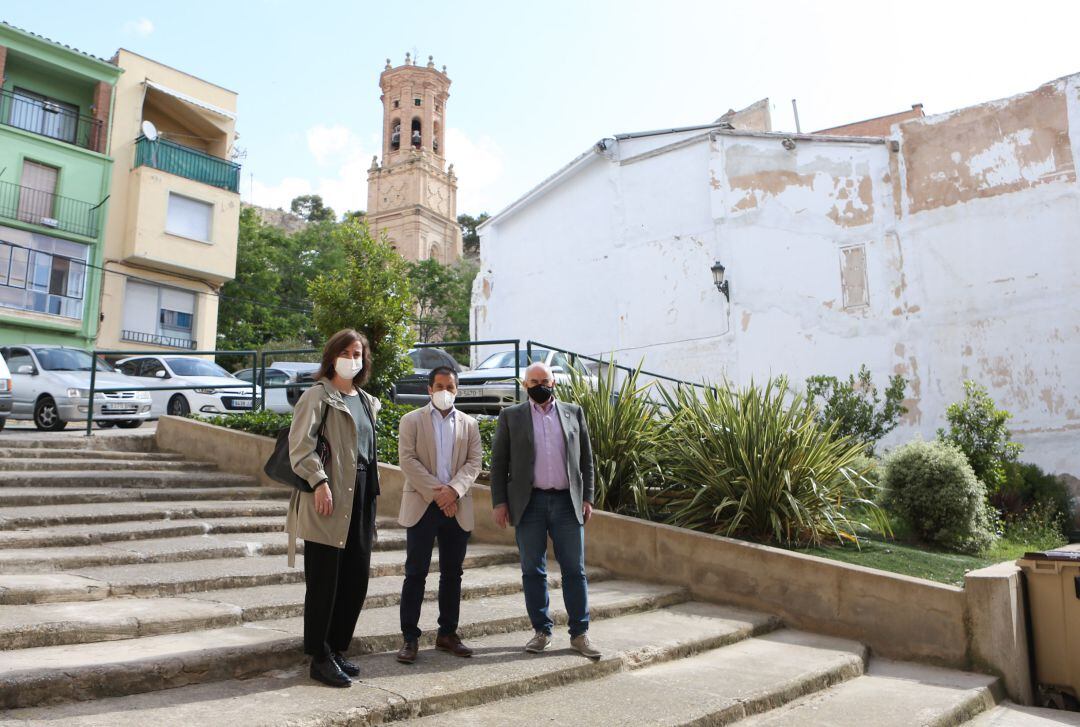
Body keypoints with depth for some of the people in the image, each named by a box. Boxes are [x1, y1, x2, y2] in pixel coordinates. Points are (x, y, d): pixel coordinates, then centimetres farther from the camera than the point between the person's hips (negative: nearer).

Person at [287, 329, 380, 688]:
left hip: (361, 497, 7)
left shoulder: (367, 401, 18)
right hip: (328, 497, -7)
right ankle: (320, 658, 12)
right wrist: (319, 482, -21)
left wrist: (371, 492, 16)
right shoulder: (318, 395, -4)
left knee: (356, 580, 11)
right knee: (324, 581, 0)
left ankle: (337, 649, 25)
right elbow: (300, 444, -13)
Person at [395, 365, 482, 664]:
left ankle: (448, 633, 20)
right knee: (415, 573, 0)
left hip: (456, 507, 3)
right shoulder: (412, 420, 4)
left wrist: (453, 489, -14)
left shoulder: (469, 424, 11)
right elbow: (407, 459, -6)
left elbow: (474, 461, 3)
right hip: (422, 505, -3)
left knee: (452, 573, 9)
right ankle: (410, 637, 7)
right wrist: (436, 492, -14)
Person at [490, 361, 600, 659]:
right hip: (529, 503, -1)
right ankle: (542, 631, 19)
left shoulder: (573, 412, 10)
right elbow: (498, 463, 4)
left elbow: (586, 458, 11)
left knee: (574, 570, 3)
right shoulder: (511, 416, 6)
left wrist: (587, 497, 4)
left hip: (567, 502, 1)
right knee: (533, 571, 6)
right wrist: (500, 502, -3)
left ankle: (579, 634, 13)